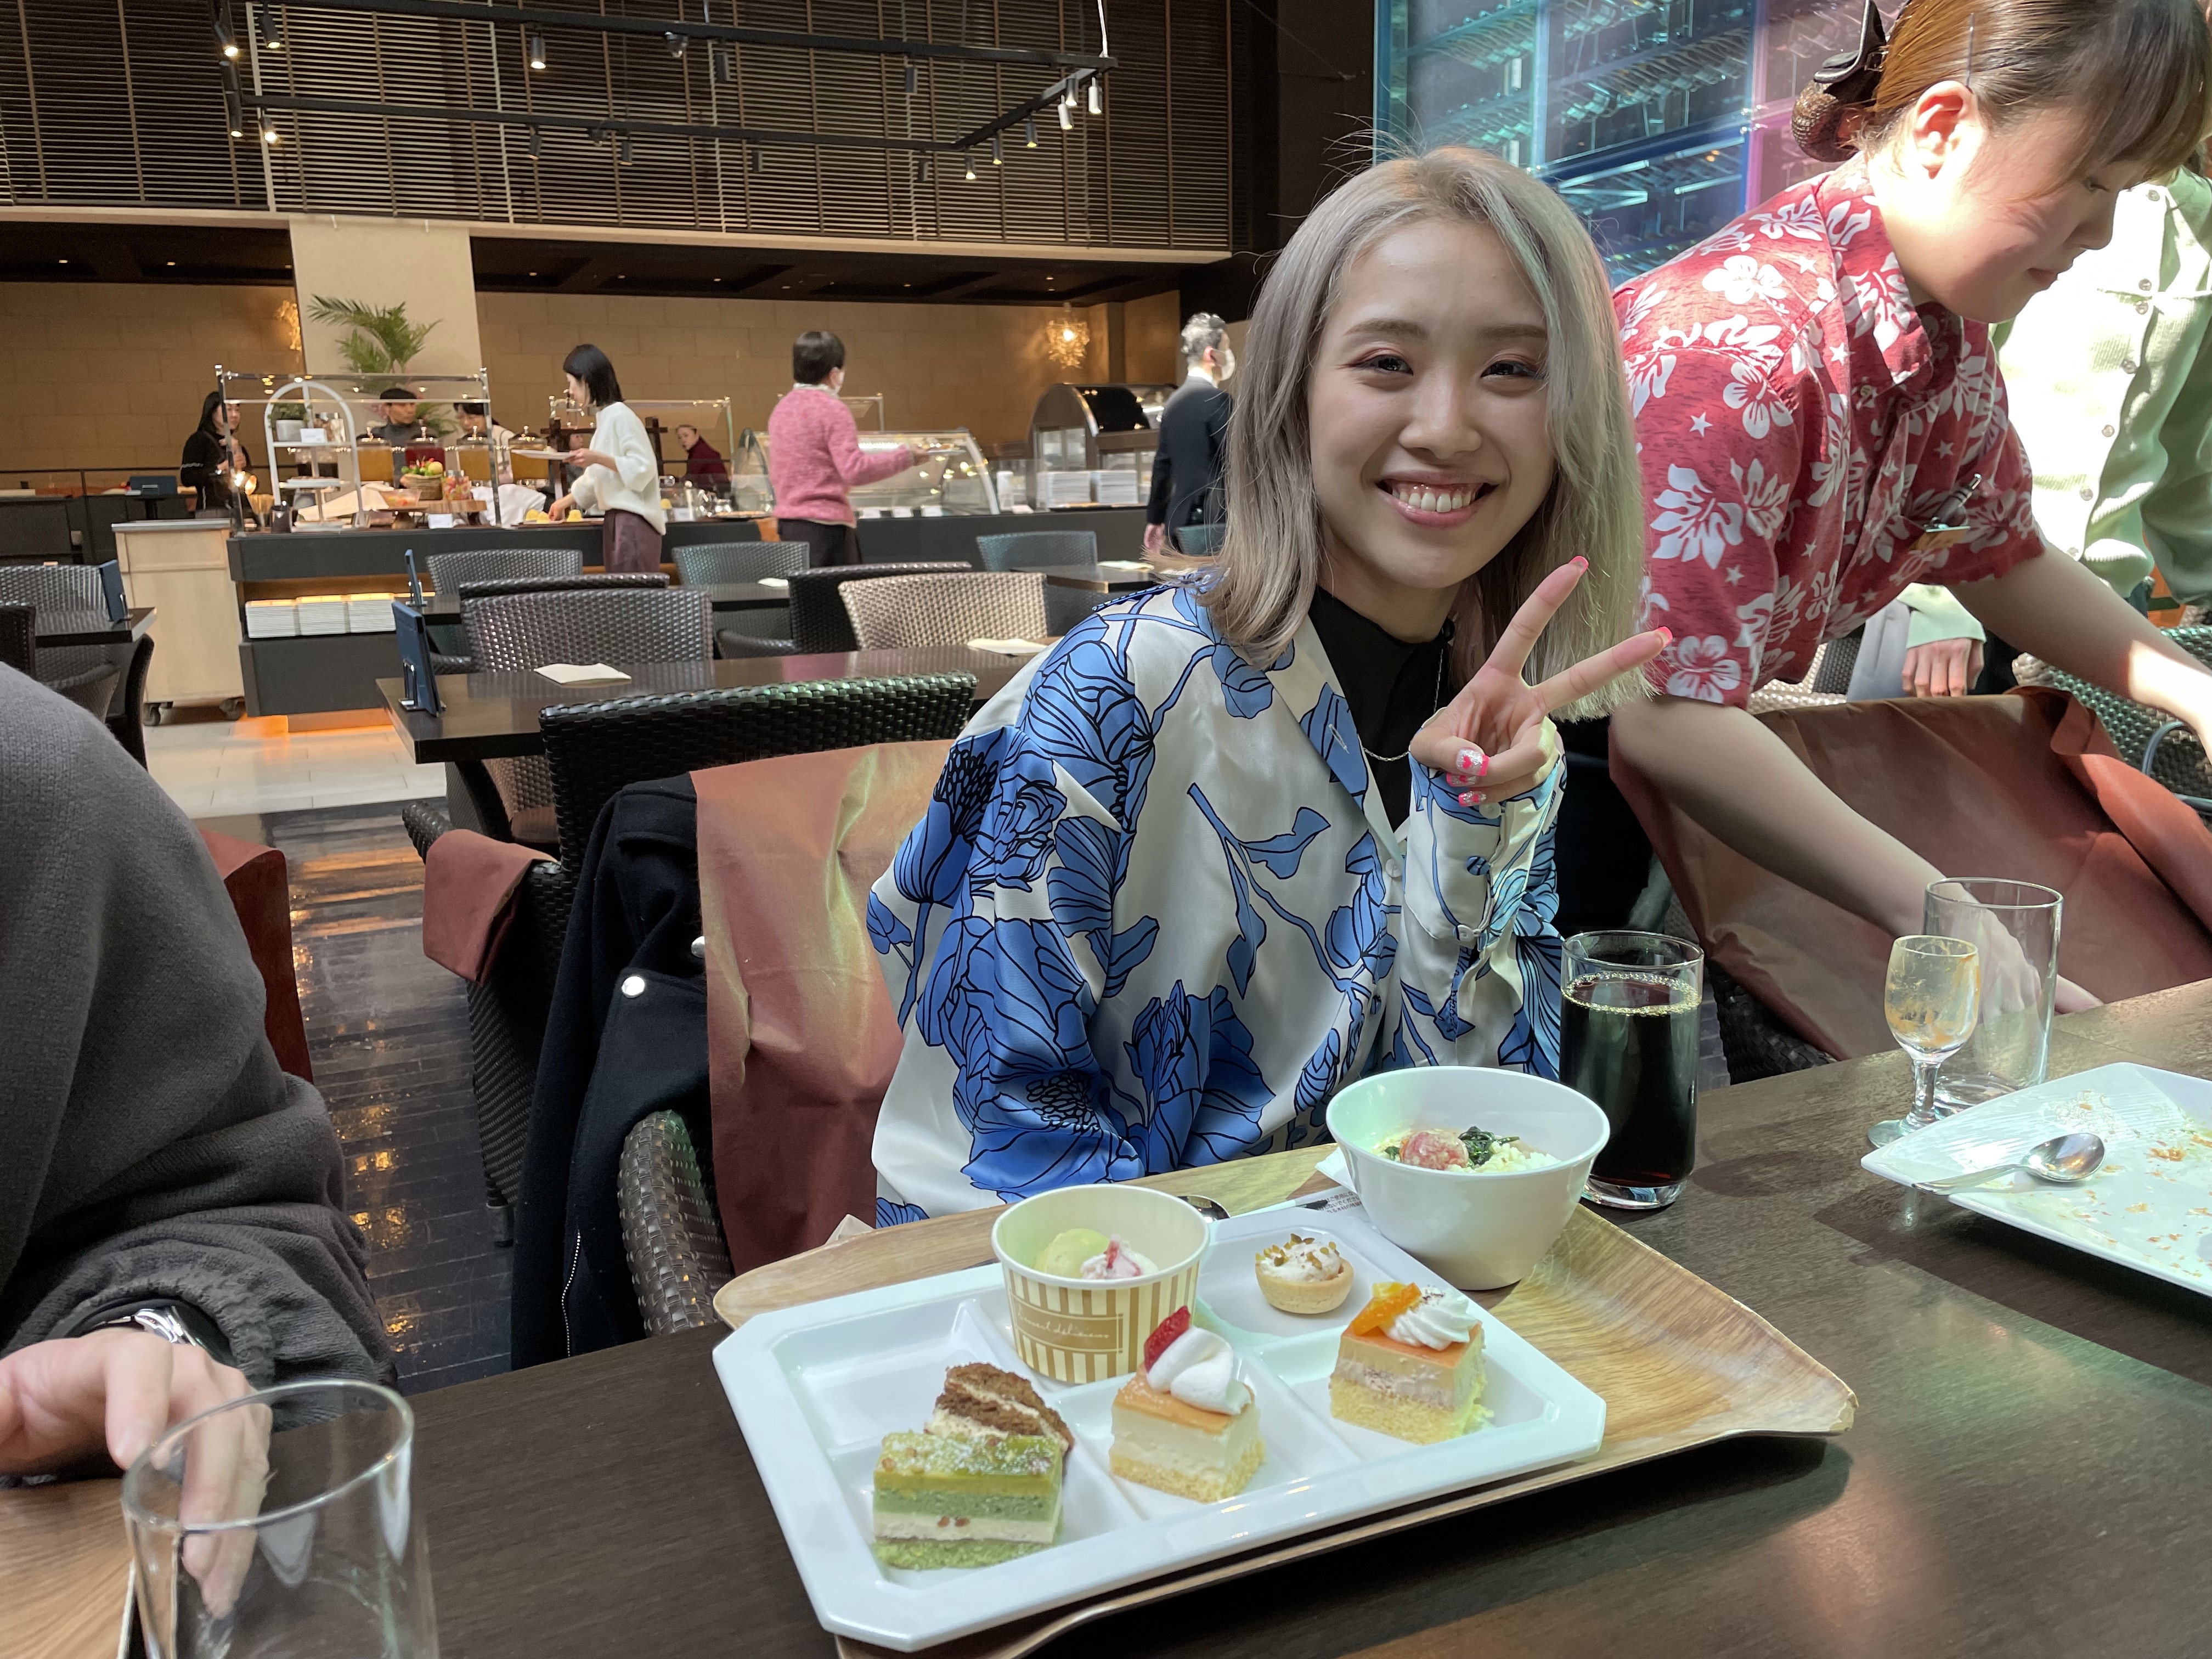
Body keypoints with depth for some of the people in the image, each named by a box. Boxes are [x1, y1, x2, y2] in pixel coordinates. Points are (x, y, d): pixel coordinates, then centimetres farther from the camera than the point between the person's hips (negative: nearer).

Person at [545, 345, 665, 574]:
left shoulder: (620, 415, -10)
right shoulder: (604, 417, 17)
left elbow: (644, 468, -16)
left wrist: (598, 458, -20)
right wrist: (564, 502, 35)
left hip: (633, 521, -9)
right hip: (616, 520, 9)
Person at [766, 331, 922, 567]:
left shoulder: (781, 408, 13)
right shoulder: (833, 410, -12)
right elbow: (855, 471, -20)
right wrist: (904, 456, -11)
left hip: (787, 521, 8)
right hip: (825, 523, -8)